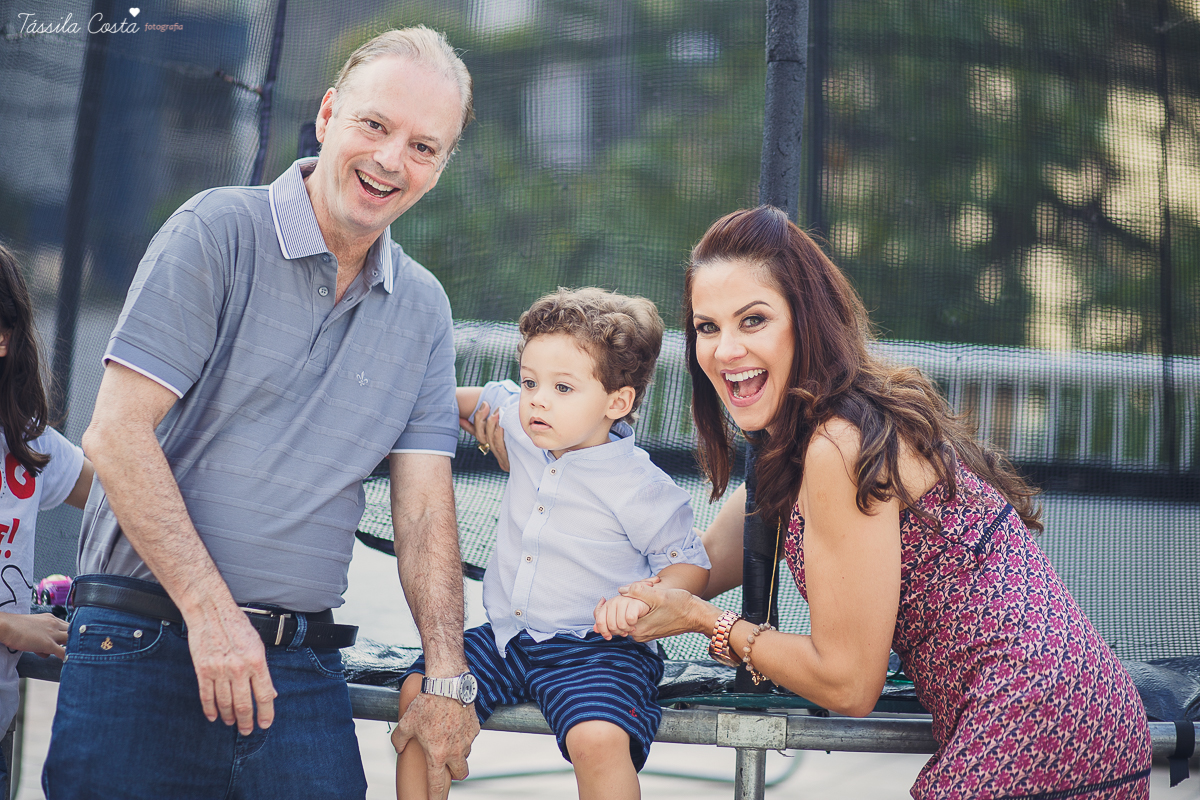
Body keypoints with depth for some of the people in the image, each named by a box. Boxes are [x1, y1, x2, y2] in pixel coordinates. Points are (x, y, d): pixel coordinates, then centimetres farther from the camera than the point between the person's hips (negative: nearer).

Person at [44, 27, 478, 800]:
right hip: (147, 647, -4)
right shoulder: (218, 231, -5)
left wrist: (447, 680, -1)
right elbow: (117, 432, -12)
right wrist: (210, 611, -16)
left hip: (304, 667, 4)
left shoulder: (424, 309, 11)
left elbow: (424, 503, 9)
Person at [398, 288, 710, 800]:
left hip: (594, 646, -6)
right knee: (419, 691, -5)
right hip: (505, 637, 7)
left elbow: (691, 564, -8)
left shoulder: (640, 487, -15)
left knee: (599, 739, -32)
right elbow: (483, 400, 25)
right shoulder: (522, 429, 1)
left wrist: (643, 598, -24)